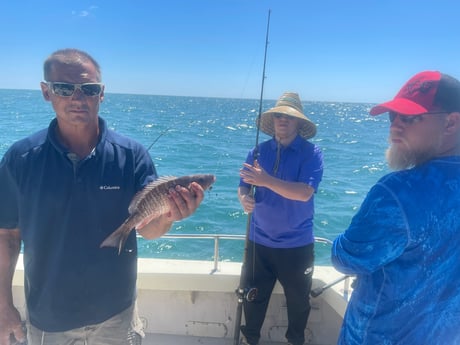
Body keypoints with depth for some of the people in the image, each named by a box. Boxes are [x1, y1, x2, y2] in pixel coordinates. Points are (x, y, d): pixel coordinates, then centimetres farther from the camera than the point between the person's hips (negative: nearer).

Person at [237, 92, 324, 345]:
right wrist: (244, 198, -22)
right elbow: (244, 186, 1)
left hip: (297, 243, -2)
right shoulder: (259, 150, 0)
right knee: (253, 296, 15)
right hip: (260, 240, 3)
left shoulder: (311, 153, -11)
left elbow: (305, 192, -24)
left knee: (298, 300, 17)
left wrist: (267, 181, -32)